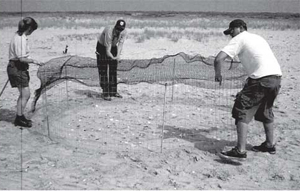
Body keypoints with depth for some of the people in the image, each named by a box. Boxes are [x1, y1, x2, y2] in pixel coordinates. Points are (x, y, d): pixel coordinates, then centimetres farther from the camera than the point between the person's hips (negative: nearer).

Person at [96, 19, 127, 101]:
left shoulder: (124, 32, -20)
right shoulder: (109, 31, -36)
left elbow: (120, 44, -27)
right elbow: (107, 49, -38)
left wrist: (118, 55, -41)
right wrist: (112, 57, -51)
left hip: (113, 47, 5)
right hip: (102, 47, -5)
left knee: (113, 70, 7)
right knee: (103, 71, -9)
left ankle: (113, 91, 16)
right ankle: (105, 93, -8)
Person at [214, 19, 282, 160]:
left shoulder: (239, 39, 3)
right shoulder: (257, 37, 26)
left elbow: (218, 59, -8)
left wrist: (218, 74, 9)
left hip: (261, 78, -8)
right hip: (277, 76, 8)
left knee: (242, 112, -4)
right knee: (265, 111, 25)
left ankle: (240, 151, -10)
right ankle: (270, 145, 34)